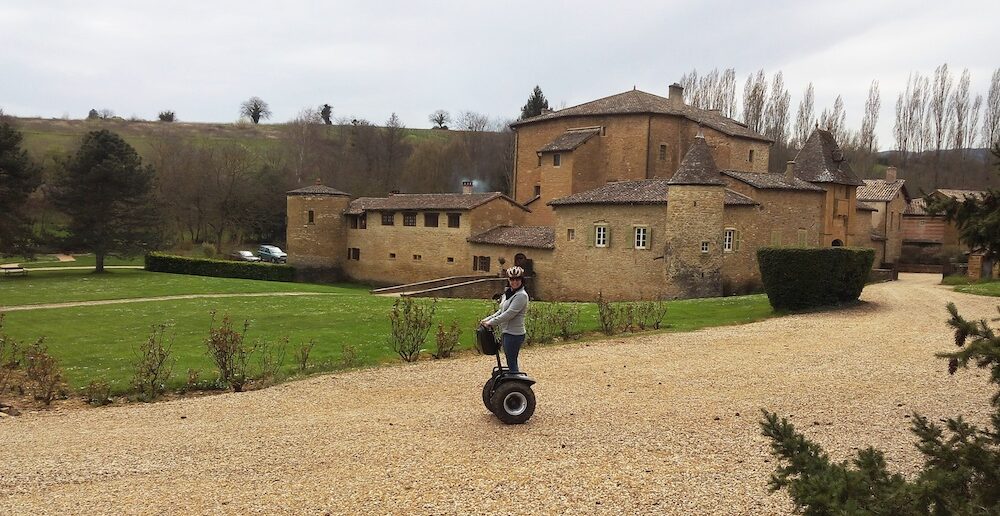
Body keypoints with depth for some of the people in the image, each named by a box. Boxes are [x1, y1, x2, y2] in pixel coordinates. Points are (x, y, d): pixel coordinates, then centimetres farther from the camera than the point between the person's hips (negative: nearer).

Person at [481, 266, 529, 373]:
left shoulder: (521, 295, -15)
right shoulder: (508, 293, 14)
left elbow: (509, 314, -21)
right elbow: (501, 311, 22)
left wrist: (491, 323, -17)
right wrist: (487, 319, 10)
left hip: (514, 334, -9)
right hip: (506, 332, 9)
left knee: (512, 363, -7)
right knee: (511, 362, 15)